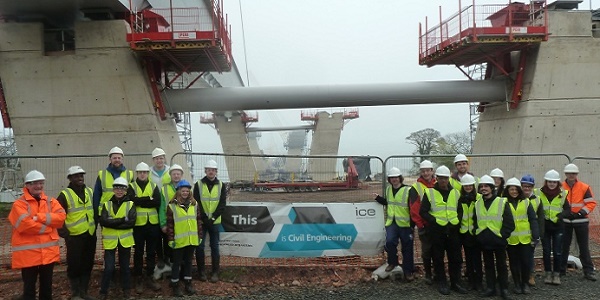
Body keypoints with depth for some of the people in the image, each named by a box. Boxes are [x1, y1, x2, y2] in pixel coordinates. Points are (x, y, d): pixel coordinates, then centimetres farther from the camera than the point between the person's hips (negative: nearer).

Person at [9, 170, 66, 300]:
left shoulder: (51, 201, 8)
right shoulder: (19, 204, -6)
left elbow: (61, 217, -8)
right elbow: (26, 224, -20)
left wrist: (39, 217, -17)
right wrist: (48, 226, -12)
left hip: (49, 252, 4)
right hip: (28, 253, -4)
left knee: (47, 285, 16)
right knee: (29, 287, 5)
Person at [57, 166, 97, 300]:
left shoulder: (90, 191, 10)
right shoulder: (65, 195, -7)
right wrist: (64, 234, -12)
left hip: (90, 235, 5)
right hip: (74, 237, -5)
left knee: (87, 265, 11)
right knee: (74, 265, 2)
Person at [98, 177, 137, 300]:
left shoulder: (130, 204, 0)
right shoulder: (106, 204, 1)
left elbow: (132, 222, -13)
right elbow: (103, 221, -14)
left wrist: (113, 223, -15)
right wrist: (122, 220, -18)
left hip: (125, 240, 1)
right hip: (110, 240, 0)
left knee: (125, 266, 12)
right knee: (109, 268, -4)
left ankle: (126, 289, 28)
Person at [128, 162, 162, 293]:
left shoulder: (154, 186, 8)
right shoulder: (131, 187, 3)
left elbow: (158, 202, -9)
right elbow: (132, 200, -17)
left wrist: (141, 202, -13)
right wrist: (149, 199, -15)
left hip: (153, 223, 2)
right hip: (138, 224, -2)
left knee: (151, 252, 9)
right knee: (138, 253, 6)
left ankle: (149, 277, 21)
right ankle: (138, 279, 16)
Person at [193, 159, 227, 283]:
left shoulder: (221, 185, 1)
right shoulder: (198, 184, -2)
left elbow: (222, 204, -3)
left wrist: (212, 218, -13)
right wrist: (204, 218, -14)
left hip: (215, 221, 1)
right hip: (201, 221, -1)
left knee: (215, 246, 6)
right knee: (200, 246, 3)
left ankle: (215, 272, 14)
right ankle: (201, 271, 16)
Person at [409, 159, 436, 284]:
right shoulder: (416, 188, -4)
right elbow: (414, 209, -7)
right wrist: (419, 225, -9)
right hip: (425, 226, -3)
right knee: (426, 250, 5)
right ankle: (428, 274, 18)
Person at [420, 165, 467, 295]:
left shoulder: (456, 193, 9)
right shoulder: (429, 192, -3)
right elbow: (423, 212, -3)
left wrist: (457, 221, -1)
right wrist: (435, 221, -12)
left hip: (453, 231, 3)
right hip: (437, 231, -3)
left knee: (456, 258, 8)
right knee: (438, 259, 5)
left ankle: (455, 283, 21)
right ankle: (442, 283, 18)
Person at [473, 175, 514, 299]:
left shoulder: (502, 202, -8)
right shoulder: (477, 204, 6)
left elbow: (509, 223, -7)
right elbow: (475, 221, 16)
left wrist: (502, 235, -12)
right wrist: (477, 232, 3)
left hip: (498, 240, -4)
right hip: (484, 241, 4)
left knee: (501, 265, 8)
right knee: (488, 265, 12)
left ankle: (504, 289, 19)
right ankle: (490, 288, 22)